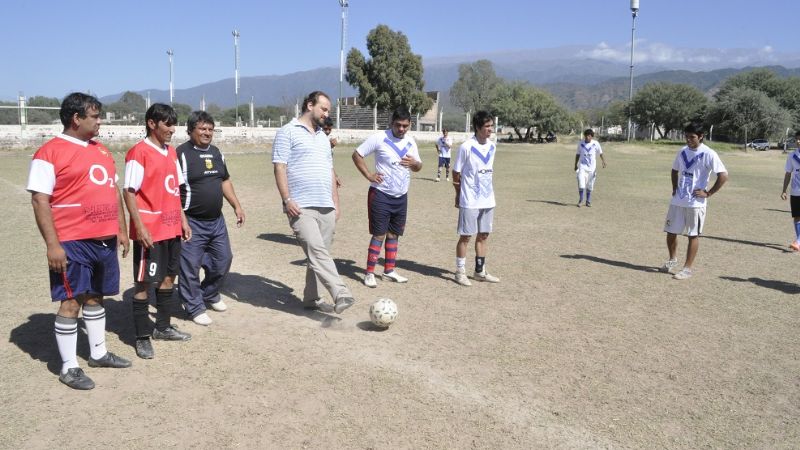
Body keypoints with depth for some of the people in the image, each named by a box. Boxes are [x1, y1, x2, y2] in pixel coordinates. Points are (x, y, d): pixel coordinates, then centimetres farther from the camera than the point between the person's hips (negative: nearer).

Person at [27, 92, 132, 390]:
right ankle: (68, 368, 11)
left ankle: (99, 353, 29)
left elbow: (113, 192, 19)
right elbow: (39, 201, -13)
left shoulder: (101, 150, 14)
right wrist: (52, 244, -17)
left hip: (105, 240, 7)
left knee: (95, 297, 17)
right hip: (73, 243, -7)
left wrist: (121, 230, 16)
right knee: (71, 301, -1)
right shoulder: (50, 152, -9)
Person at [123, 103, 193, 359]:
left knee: (168, 277, 15)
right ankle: (142, 338, 10)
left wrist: (183, 220, 14)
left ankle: (163, 327, 28)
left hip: (172, 229, 8)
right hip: (149, 230, -8)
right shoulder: (138, 153, -11)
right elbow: (128, 192, -14)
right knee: (143, 282, 1)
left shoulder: (171, 152, 12)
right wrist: (139, 227, -19)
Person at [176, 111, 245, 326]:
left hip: (216, 220, 7)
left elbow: (225, 181, 22)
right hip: (192, 222, -7)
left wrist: (237, 206, 17)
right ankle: (195, 308, 16)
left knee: (223, 260, 15)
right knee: (190, 267, 1)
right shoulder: (181, 154, -11)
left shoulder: (216, 152, 12)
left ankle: (210, 294, 38)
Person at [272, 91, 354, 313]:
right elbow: (279, 167, -8)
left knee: (319, 254, 8)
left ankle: (312, 298, 18)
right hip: (301, 207, -7)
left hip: (326, 207, 7)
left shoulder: (323, 137, 22)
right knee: (316, 251, -18)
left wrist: (335, 203, 18)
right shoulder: (288, 132, 0)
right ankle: (341, 295, -27)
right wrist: (287, 199, -16)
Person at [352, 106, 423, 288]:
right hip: (381, 195, -6)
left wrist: (414, 163, -9)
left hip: (401, 196, 6)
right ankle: (369, 273, 3)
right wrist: (368, 175, -14)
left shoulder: (410, 142, 6)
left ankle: (389, 270, 23)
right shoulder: (379, 138, -10)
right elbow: (357, 155, -5)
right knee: (379, 234, -5)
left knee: (394, 234, 12)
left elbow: (418, 167, 15)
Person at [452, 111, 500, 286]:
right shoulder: (466, 147, -14)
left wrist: (487, 189, 7)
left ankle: (480, 271, 25)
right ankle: (460, 272, 14)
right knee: (465, 236, 2)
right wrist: (459, 194, -2)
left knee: (483, 235, 13)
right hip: (470, 201, -6)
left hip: (487, 200, 6)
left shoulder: (492, 146, 5)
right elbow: (456, 173, -7)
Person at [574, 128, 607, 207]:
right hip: (582, 166, 0)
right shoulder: (580, 143, 1)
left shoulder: (596, 144, -3)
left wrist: (603, 161, -10)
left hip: (592, 167, 0)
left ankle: (588, 201, 19)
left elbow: (600, 153, 4)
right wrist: (576, 165, 13)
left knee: (590, 186, 7)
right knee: (581, 184, -13)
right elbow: (577, 154, 11)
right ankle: (580, 200, 4)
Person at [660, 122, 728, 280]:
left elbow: (723, 175, -15)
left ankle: (688, 268, 11)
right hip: (677, 200, 6)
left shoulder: (708, 154, -12)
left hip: (696, 202, -6)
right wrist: (675, 188, 11)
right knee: (671, 232, 10)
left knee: (693, 235, 3)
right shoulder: (682, 152, 7)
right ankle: (672, 259, 32)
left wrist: (708, 193, -14)